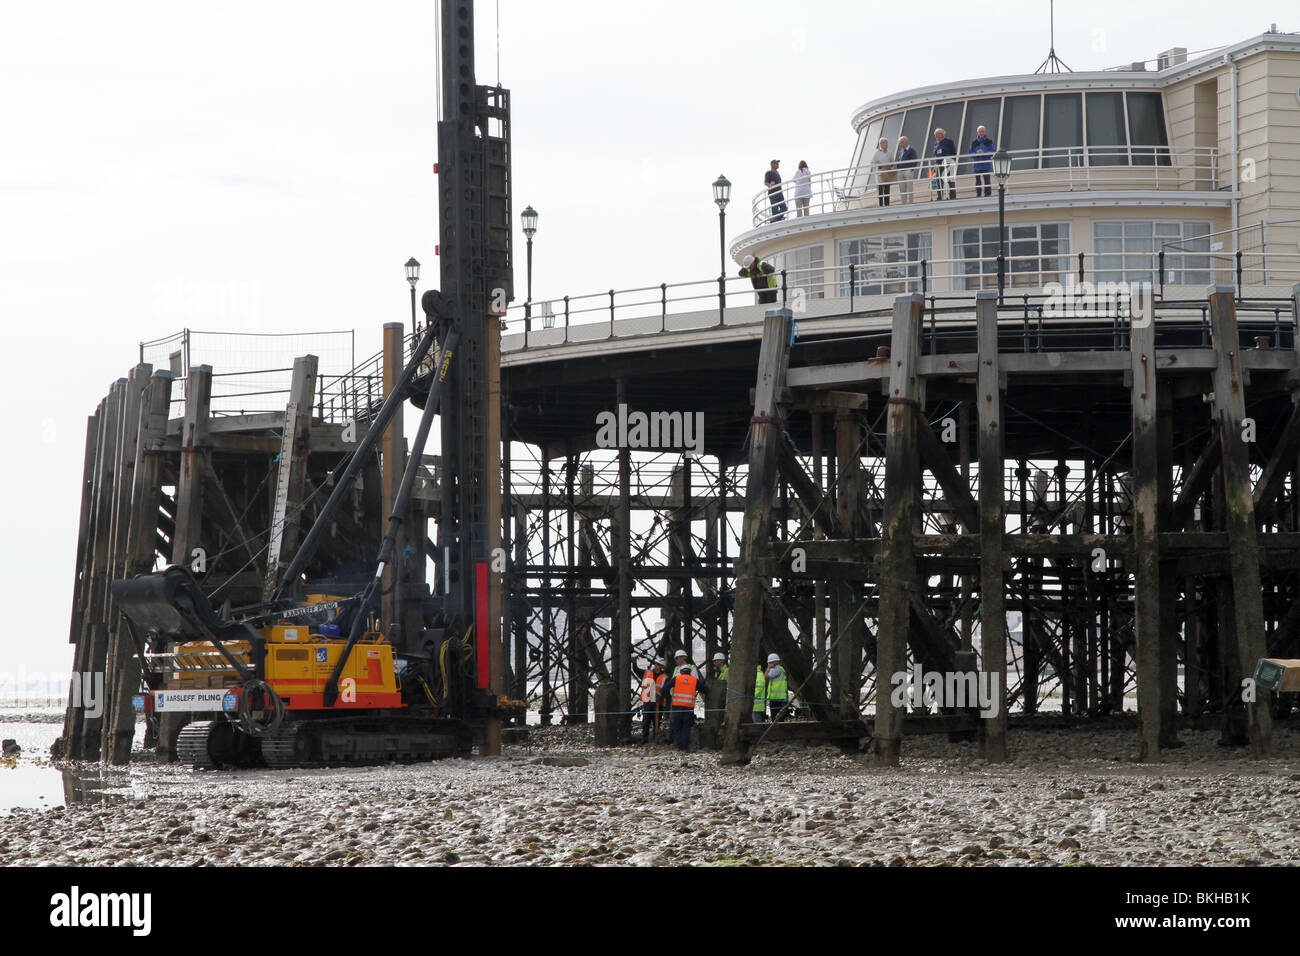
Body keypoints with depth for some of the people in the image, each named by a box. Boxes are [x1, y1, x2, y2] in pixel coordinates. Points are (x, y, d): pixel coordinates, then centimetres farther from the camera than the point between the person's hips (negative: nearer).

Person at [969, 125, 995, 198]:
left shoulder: (989, 142, 5)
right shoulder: (974, 142, 11)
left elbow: (993, 151, -2)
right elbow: (970, 153, 9)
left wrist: (984, 153, -14)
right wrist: (976, 153, -12)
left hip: (986, 164, -2)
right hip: (977, 164, 2)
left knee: (987, 179, -8)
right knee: (978, 180, 2)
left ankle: (988, 193, -5)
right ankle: (978, 194, 7)